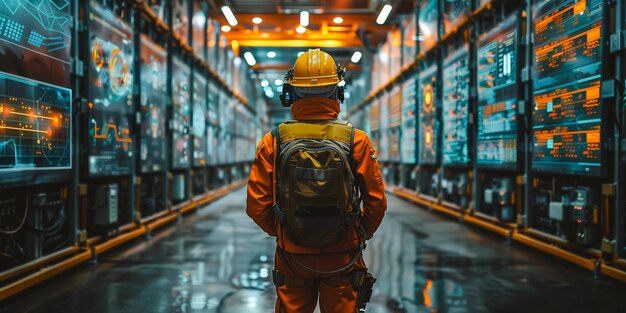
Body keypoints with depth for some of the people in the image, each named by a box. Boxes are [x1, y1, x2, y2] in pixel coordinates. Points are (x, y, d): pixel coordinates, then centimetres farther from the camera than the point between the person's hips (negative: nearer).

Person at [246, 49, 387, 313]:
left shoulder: (273, 142, -8)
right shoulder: (356, 140, -10)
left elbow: (256, 204, -5)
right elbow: (377, 201, -6)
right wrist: (362, 234, 13)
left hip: (292, 254, 1)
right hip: (342, 256, 0)